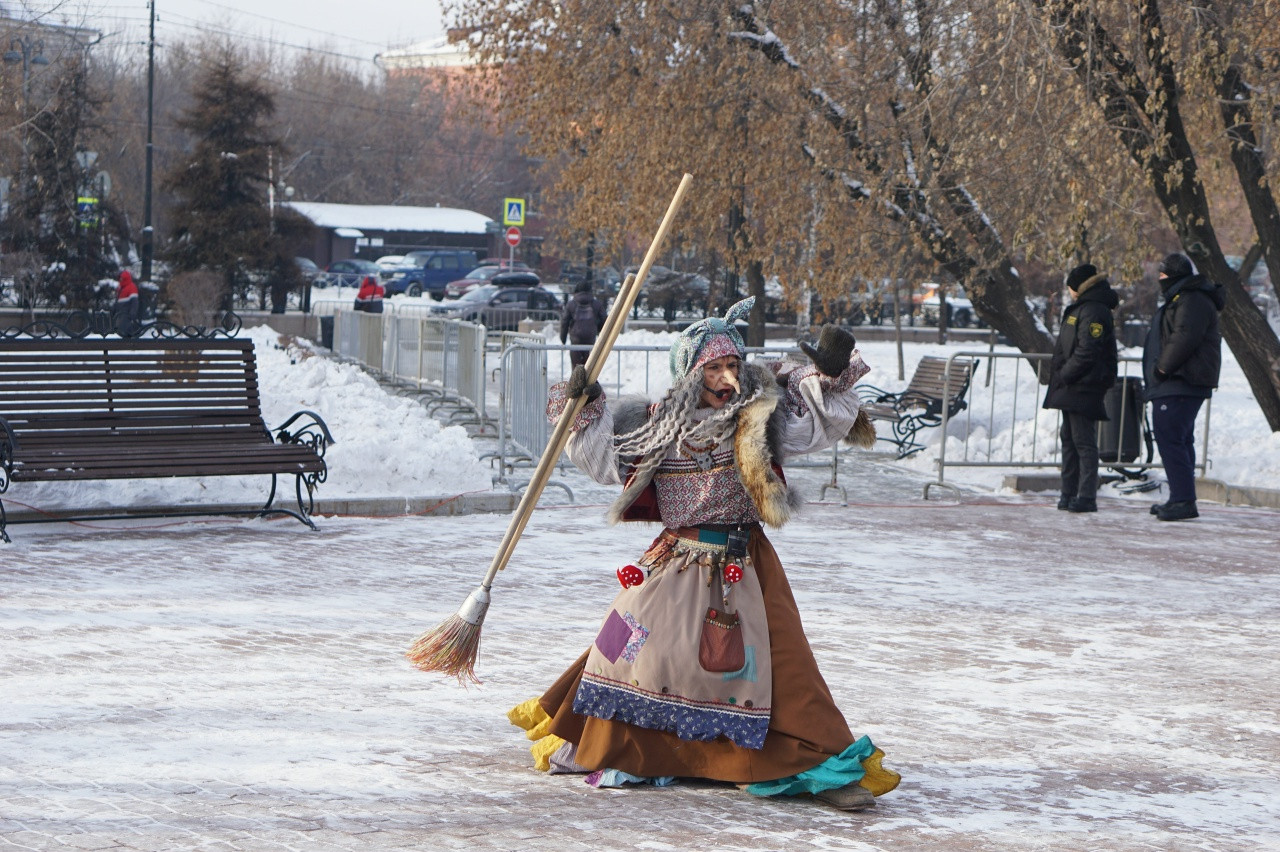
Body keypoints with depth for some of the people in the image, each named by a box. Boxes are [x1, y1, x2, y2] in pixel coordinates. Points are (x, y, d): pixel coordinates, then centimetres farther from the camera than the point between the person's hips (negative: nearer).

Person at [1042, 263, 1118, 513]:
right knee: (1069, 438, 13)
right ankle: (1069, 493, 18)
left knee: (1084, 441, -9)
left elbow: (1086, 352, -21)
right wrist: (1059, 376, 15)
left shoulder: (1094, 312, -14)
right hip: (1072, 389, 11)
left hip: (1084, 389, -11)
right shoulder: (1080, 308, 19)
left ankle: (1087, 497, -9)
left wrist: (1063, 376, -16)